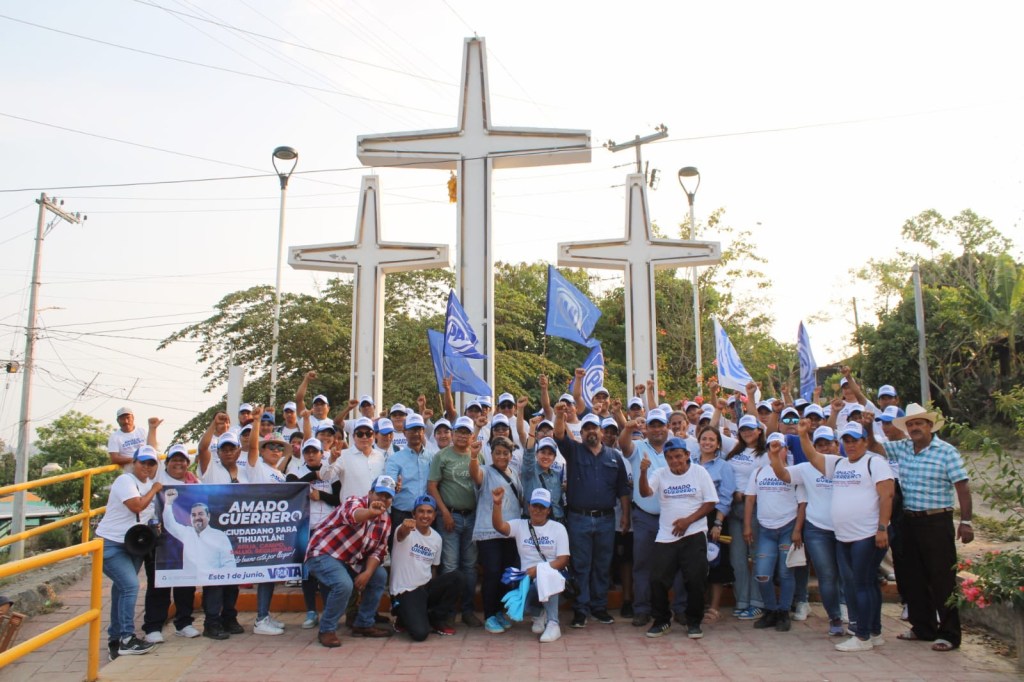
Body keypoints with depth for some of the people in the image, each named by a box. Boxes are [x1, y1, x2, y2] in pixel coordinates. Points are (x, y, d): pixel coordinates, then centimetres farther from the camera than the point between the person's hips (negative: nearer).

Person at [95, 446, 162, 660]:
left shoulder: (150, 484, 12)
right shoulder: (125, 480, -14)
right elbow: (137, 506, -26)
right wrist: (154, 490, -12)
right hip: (111, 544, -8)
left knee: (123, 589, 13)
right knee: (130, 585, -20)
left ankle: (115, 638, 23)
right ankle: (126, 640, -15)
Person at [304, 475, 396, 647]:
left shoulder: (386, 520, 4)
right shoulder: (354, 503, -19)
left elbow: (378, 551, 4)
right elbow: (353, 515, -45)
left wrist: (367, 573, -14)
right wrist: (370, 513, -69)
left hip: (350, 561, 9)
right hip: (322, 554, -8)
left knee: (380, 575, 5)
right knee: (344, 584, -31)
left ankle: (364, 624, 16)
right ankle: (327, 630, -11)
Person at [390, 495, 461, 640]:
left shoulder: (437, 538, 6)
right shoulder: (406, 530, -12)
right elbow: (401, 534, -38)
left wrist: (433, 590, 4)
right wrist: (405, 528, -62)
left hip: (426, 588, 6)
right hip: (405, 591, -6)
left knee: (455, 578, -19)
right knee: (420, 633, -25)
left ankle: (436, 619, 1)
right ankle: (405, 619, 12)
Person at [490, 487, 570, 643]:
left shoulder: (558, 528, 5)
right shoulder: (519, 525, 8)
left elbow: (563, 560, -3)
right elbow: (499, 526, -12)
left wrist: (538, 569, -18)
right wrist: (497, 503, -30)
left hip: (551, 578, -2)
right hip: (527, 580, 2)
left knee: (544, 577, -37)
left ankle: (553, 623, -20)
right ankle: (538, 614, 9)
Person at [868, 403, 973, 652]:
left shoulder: (946, 452, -8)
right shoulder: (902, 448, 7)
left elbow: (962, 487, -10)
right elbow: (873, 447, 12)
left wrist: (966, 521, -14)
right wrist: (868, 427, -7)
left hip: (937, 522, -6)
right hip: (909, 521, 6)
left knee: (942, 578, -1)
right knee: (913, 577, 13)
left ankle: (949, 634, 8)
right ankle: (923, 627, 26)